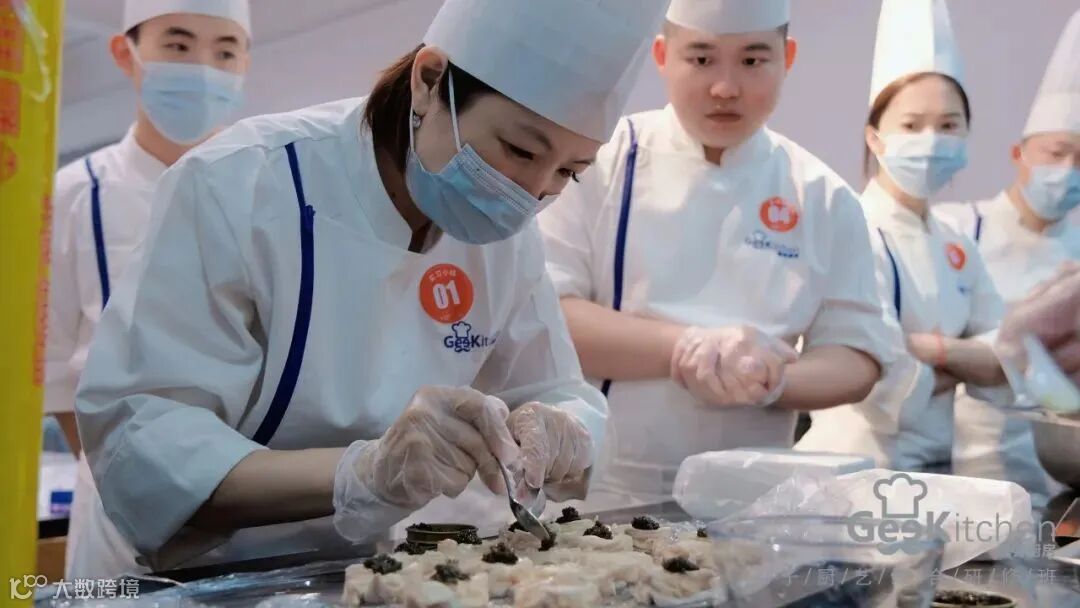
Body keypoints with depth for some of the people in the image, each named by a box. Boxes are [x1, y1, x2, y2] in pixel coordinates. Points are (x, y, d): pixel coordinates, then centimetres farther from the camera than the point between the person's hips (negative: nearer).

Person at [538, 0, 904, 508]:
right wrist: (686, 347, -21)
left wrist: (770, 379, -15)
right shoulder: (601, 160, -4)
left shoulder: (822, 197, 2)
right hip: (595, 494, -2)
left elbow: (859, 355, 4)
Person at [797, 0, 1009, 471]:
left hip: (936, 465, 7)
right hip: (858, 465, -7)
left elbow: (1008, 362, 1)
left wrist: (935, 350, -16)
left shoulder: (958, 249, 6)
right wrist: (964, 368, -6)